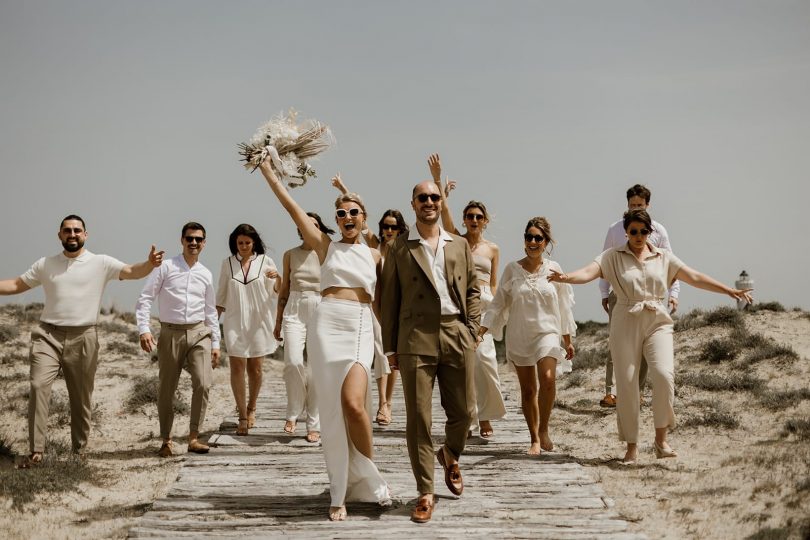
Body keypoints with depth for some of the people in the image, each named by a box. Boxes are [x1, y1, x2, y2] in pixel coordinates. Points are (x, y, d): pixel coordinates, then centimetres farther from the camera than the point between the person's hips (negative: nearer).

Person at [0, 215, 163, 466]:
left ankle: (80, 451, 20)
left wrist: (149, 264, -31)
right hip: (48, 335, 1)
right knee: (38, 386, -16)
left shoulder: (101, 263, 1)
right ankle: (36, 451, -15)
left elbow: (131, 272, -10)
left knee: (81, 397, 7)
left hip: (83, 338, -1)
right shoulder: (45, 264, 10)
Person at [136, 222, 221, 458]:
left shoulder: (206, 274, 11)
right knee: (167, 390, 5)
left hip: (199, 333, 2)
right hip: (171, 333, -2)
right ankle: (166, 441, 20)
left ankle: (194, 437, -2)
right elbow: (145, 299, -4)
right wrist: (144, 329, -15)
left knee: (203, 384, -14)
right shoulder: (166, 267, -1)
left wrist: (215, 343, 15)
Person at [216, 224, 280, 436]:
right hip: (234, 322, 0)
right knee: (237, 367, -7)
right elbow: (221, 295, 12)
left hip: (258, 321, 0)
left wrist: (277, 277, -16)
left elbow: (278, 291, 5)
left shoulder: (265, 261, 2)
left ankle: (251, 409, 26)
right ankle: (243, 417, -4)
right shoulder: (228, 263, 6)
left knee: (255, 367, 6)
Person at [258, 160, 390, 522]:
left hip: (361, 330, 0)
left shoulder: (375, 257, 14)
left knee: (353, 403, -20)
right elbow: (292, 208, 6)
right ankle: (341, 493, 8)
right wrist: (267, 171, 4)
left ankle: (368, 478, 2)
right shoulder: (325, 246, 11)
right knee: (333, 410, -1)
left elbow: (380, 302, 17)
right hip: (327, 326, 0)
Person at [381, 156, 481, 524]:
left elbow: (473, 290, 16)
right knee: (418, 418, -2)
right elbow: (390, 299, 4)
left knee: (462, 411, 8)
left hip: (456, 335, 3)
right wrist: (390, 347, 2)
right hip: (416, 338, -3)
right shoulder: (399, 248, 4)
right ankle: (425, 493, 6)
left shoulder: (460, 245, 13)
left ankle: (450, 455, 41)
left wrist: (471, 331, 5)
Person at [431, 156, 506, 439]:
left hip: (483, 303, 0)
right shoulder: (455, 240, 7)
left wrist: (491, 304, -3)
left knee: (484, 357, -11)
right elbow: (443, 209, -6)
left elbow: (494, 283, 13)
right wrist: (438, 179, -16)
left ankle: (485, 417, -2)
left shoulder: (492, 249, 12)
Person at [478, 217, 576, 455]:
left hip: (547, 333, -1)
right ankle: (535, 440, 18)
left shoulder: (553, 269, 1)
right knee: (527, 390, 6)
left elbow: (564, 306, 9)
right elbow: (499, 303, 3)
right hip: (519, 336, 1)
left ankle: (543, 429, -7)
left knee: (548, 379, -24)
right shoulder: (512, 269, 0)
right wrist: (481, 328, -7)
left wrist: (568, 340, 12)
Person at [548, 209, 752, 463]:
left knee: (664, 374, -20)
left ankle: (661, 439, -6)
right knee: (627, 384, -1)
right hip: (626, 325, -1)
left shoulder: (663, 258, 10)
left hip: (658, 323, 1)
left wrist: (730, 291, 4)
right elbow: (589, 272, -13)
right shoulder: (613, 257, 3)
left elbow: (695, 278, 9)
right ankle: (632, 447, 11)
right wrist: (566, 277, -34)